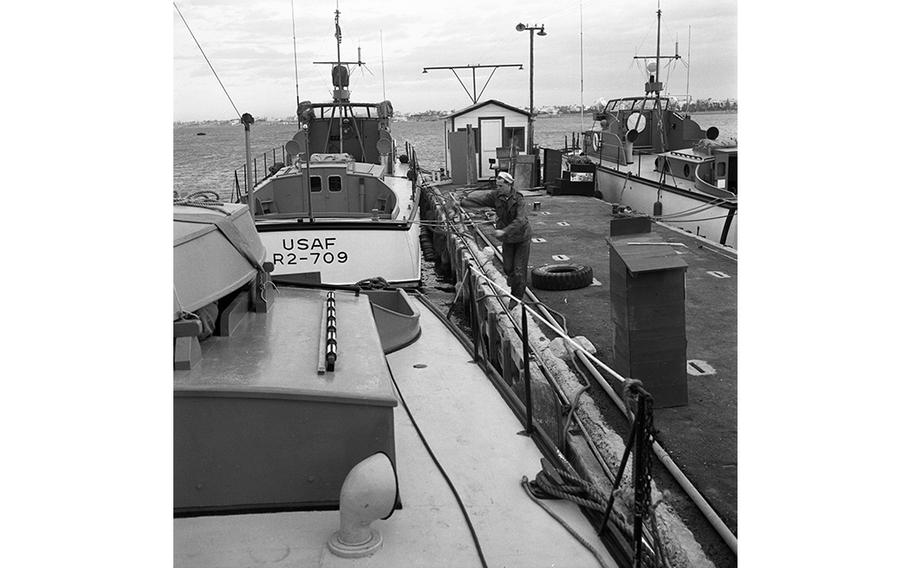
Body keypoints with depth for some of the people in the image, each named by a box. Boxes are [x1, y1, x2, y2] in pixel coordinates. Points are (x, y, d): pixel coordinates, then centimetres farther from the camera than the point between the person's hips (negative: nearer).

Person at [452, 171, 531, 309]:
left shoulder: (518, 200, -23)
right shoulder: (496, 196, -7)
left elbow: (520, 220, -32)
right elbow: (480, 198, -13)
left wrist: (504, 231, -40)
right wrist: (462, 202, -22)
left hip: (522, 237, -4)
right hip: (507, 239, 4)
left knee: (519, 269, -3)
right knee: (507, 267, 5)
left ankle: (517, 297, 12)